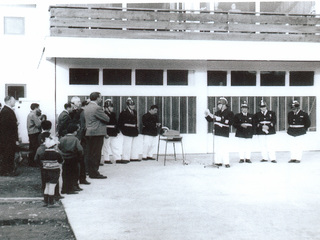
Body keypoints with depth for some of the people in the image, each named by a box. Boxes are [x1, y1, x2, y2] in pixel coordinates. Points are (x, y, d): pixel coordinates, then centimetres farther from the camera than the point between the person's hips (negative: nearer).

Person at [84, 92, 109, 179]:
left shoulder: (86, 108, 12)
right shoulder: (97, 108, -17)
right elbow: (107, 119, -15)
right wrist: (103, 112, 6)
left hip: (89, 133, 9)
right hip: (97, 133, -9)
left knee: (90, 153, 14)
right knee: (96, 154, -4)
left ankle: (90, 171, 21)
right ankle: (94, 173, -2)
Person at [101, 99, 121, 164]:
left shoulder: (113, 114, 12)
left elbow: (116, 123, 18)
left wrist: (117, 131, 13)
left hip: (114, 134, 7)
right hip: (107, 134, -7)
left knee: (115, 146, 7)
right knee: (106, 147, 1)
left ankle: (117, 158, 10)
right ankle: (106, 159, 9)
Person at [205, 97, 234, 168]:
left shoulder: (229, 113, -3)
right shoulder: (217, 113, 16)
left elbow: (229, 122, -16)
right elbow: (210, 120, 20)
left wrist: (220, 119, -21)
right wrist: (207, 115, 2)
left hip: (224, 133, -6)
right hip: (217, 133, 6)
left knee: (224, 148, -9)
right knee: (217, 148, 6)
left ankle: (226, 162, -3)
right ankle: (218, 161, 12)